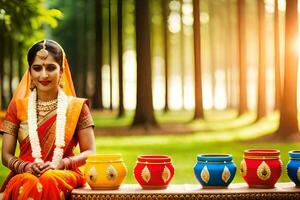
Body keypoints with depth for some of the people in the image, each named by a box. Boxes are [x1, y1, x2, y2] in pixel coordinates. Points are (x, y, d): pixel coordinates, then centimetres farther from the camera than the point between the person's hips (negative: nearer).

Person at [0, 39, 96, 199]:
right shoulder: (18, 106, 12)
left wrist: (59, 164, -13)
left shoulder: (77, 106, 9)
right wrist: (25, 166, -13)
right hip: (25, 174, 1)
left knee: (49, 181, -37)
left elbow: (89, 152, 5)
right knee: (28, 183, -37)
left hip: (64, 174, 0)